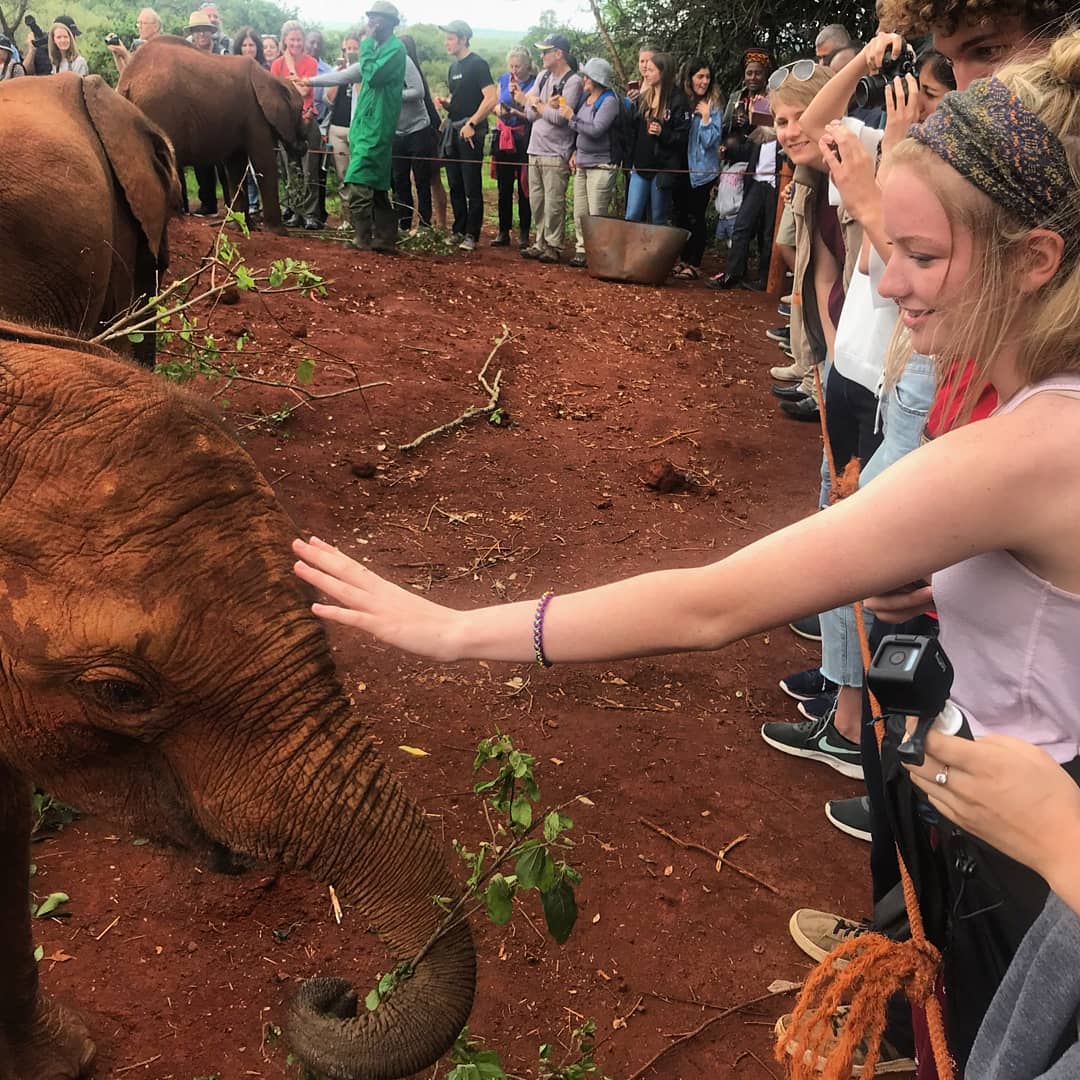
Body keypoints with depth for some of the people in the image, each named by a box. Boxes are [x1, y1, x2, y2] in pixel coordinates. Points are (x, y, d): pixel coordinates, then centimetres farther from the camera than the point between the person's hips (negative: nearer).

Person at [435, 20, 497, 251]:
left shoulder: (478, 64, -7)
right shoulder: (454, 66, 17)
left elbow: (491, 98, -16)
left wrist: (472, 124, -19)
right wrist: (445, 103, 5)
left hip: (470, 131, -8)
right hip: (452, 130, 8)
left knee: (472, 187, -5)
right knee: (455, 185, 10)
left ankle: (472, 234, -1)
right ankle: (459, 230, 18)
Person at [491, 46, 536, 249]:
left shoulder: (535, 83, -7)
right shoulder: (504, 79, 9)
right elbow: (495, 106, 12)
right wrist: (500, 110, -9)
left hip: (524, 139, -5)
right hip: (503, 138, 5)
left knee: (524, 188, -1)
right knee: (504, 188, 7)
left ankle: (524, 234, 6)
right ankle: (503, 232, 13)